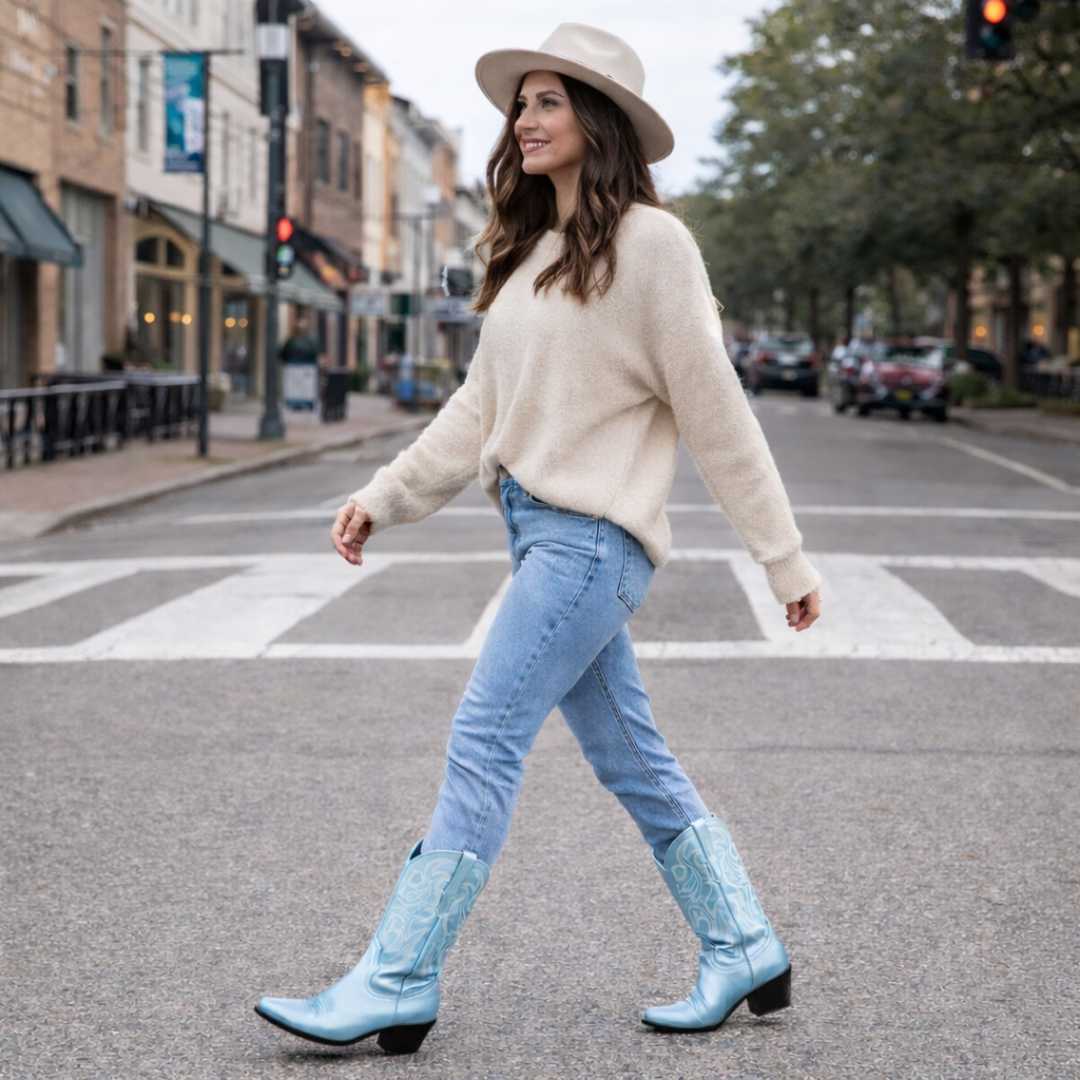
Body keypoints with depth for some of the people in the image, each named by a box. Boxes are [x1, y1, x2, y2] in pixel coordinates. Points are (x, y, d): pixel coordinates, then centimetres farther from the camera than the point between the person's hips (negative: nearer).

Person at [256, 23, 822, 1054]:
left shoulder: (649, 242, -8)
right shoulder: (531, 253, 17)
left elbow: (712, 410, -8)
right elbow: (481, 406, 19)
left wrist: (784, 558, -5)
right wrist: (385, 495, 10)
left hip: (593, 533, -8)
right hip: (539, 527, 8)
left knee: (483, 743, -9)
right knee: (630, 758, 11)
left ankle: (395, 988, -3)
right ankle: (745, 955, 22)